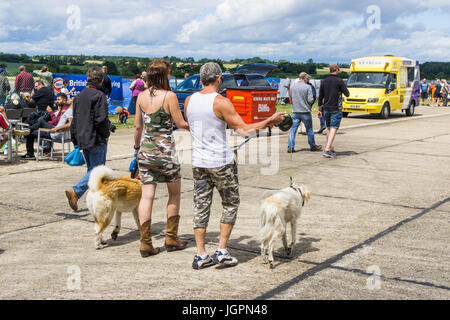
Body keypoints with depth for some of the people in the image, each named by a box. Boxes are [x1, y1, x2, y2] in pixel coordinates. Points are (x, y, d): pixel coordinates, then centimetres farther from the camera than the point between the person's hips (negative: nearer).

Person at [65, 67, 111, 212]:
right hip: (97, 140, -8)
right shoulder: (99, 95, -13)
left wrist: (75, 139, 20)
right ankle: (75, 191, -19)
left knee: (91, 169, 16)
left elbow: (74, 120, 15)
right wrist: (106, 133, -3)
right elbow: (101, 119, -20)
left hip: (83, 140, 8)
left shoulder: (79, 96, 12)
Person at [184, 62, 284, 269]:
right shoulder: (221, 102, -14)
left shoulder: (189, 101, 4)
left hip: (198, 162, 5)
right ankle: (222, 251, 9)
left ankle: (200, 255, 13)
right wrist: (269, 121, -2)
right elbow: (245, 130, -14)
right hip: (221, 163, -5)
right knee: (230, 205, 11)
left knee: (201, 206, 10)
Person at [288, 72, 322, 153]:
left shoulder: (293, 87, 5)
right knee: (309, 130, 10)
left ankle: (290, 147, -3)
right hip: (305, 111, -3)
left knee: (293, 129, 3)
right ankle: (313, 146, 22)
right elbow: (310, 100, -13)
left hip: (295, 112, 4)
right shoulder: (307, 87, -10)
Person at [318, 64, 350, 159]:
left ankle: (330, 148, 22)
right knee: (333, 129, -7)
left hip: (326, 109, 6)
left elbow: (320, 97, 10)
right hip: (336, 109, -5)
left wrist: (320, 109, 17)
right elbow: (347, 94, -5)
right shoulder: (339, 81, -9)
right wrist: (344, 90, 17)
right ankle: (327, 150, -17)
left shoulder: (324, 81, 7)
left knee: (329, 128, 15)